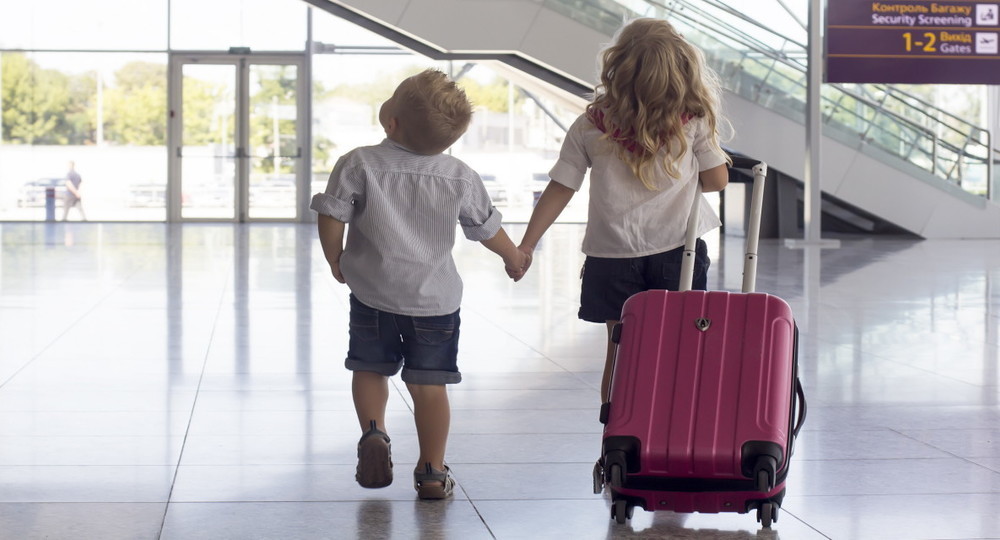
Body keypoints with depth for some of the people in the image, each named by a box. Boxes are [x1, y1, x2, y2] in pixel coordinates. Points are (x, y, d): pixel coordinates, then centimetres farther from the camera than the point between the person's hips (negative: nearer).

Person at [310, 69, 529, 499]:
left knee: (370, 368, 19)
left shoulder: (359, 165, -13)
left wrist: (336, 260, 9)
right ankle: (432, 471, 11)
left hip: (372, 291, -1)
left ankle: (373, 431, -4)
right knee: (429, 383, 8)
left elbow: (331, 217, -11)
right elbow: (487, 229, 7)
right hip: (435, 298, 1)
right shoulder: (462, 178, -5)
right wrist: (514, 257, 28)